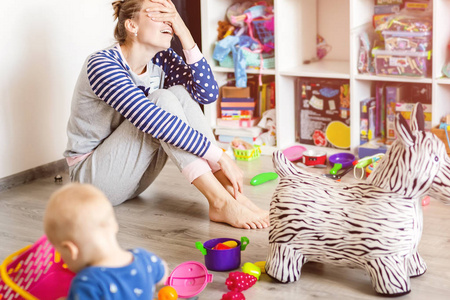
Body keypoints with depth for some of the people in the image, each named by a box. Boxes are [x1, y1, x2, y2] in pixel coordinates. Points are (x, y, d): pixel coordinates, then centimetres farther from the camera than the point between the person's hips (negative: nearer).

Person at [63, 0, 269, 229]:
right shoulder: (102, 65, -23)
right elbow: (151, 120, -34)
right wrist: (220, 157, -36)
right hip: (93, 176, -7)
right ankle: (220, 202, -33)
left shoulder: (160, 60, -1)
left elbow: (207, 93, -14)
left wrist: (184, 34, -20)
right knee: (163, 99, -26)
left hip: (135, 178, 7)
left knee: (180, 93, -15)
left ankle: (228, 190, -25)